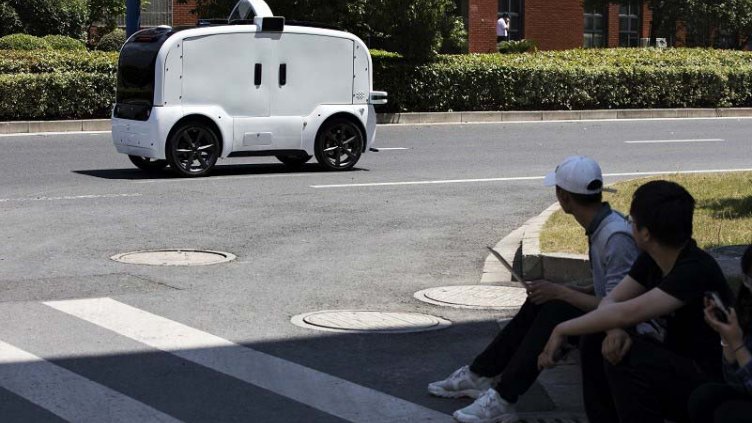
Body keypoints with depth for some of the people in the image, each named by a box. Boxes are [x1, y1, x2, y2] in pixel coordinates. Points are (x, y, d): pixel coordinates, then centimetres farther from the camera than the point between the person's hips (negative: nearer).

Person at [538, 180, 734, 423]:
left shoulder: (697, 270, -25)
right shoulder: (651, 260, 1)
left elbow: (628, 312, -32)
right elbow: (611, 301, 0)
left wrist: (562, 330, -24)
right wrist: (616, 330, -23)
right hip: (674, 366, 9)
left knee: (628, 357, -27)